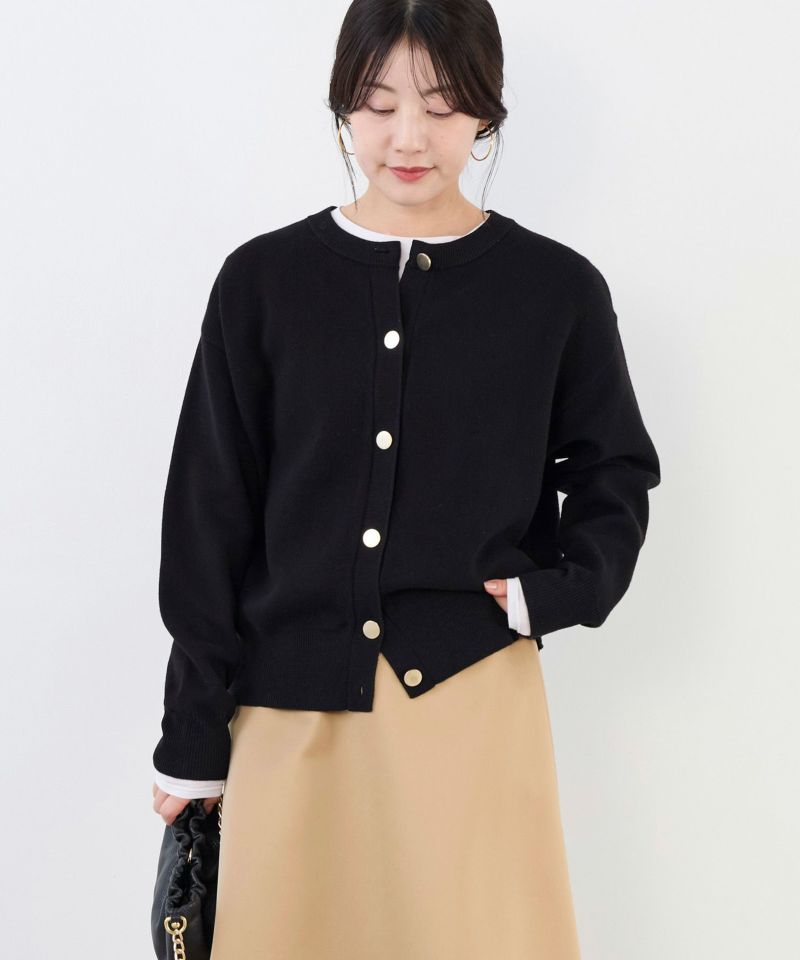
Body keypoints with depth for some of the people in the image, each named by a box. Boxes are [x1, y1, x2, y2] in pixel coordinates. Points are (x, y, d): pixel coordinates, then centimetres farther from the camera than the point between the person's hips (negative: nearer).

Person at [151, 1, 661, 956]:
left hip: (473, 697, 0)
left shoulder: (556, 289, 1)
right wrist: (192, 741, 4)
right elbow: (208, 513, 3)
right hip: (292, 706, 1)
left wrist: (556, 589, -5)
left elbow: (615, 471, 14)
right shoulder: (264, 280, 1)